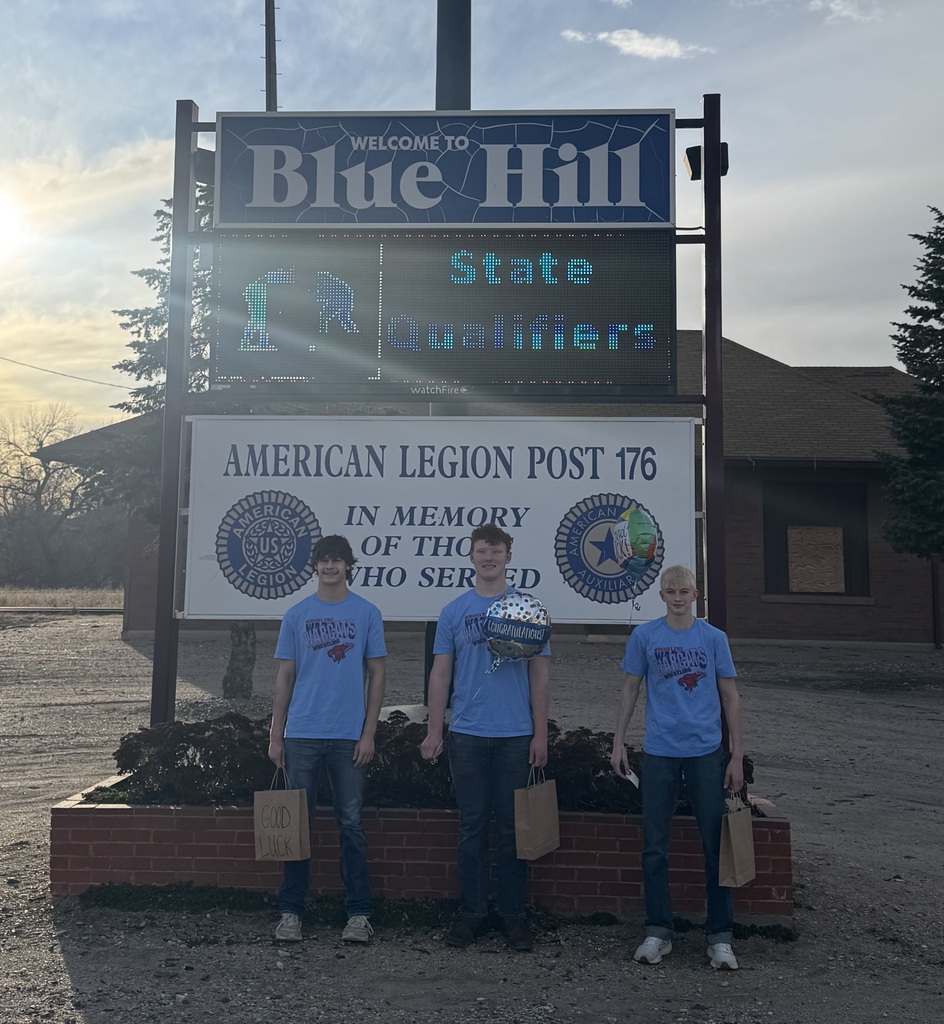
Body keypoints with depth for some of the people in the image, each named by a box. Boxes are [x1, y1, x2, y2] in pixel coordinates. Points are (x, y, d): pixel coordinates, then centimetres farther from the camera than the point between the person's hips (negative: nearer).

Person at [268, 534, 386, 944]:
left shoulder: (367, 614, 3)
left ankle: (359, 913, 12)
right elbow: (285, 677, 8)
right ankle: (291, 912, 16)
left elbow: (377, 675, 3)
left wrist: (369, 733, -4)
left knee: (351, 823, 4)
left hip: (349, 736, -1)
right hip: (301, 734, 1)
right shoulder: (297, 615, 7)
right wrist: (275, 735, 4)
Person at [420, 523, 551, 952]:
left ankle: (513, 914, 17)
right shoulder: (454, 612, 6)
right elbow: (440, 674, 6)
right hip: (467, 735, 1)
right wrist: (434, 731, -1)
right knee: (472, 827, 7)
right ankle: (472, 912, 17)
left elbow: (539, 675, 4)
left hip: (516, 735, 0)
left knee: (511, 828, 6)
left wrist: (540, 734, -1)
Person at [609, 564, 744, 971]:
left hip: (706, 752, 0)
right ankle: (658, 932, 18)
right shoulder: (644, 636, 2)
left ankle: (719, 936, 15)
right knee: (655, 846, 6)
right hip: (659, 751, 0)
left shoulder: (714, 638, 2)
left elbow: (730, 696, 5)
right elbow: (631, 689, 8)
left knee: (715, 844, 3)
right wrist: (618, 743, 4)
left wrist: (737, 755, 2)